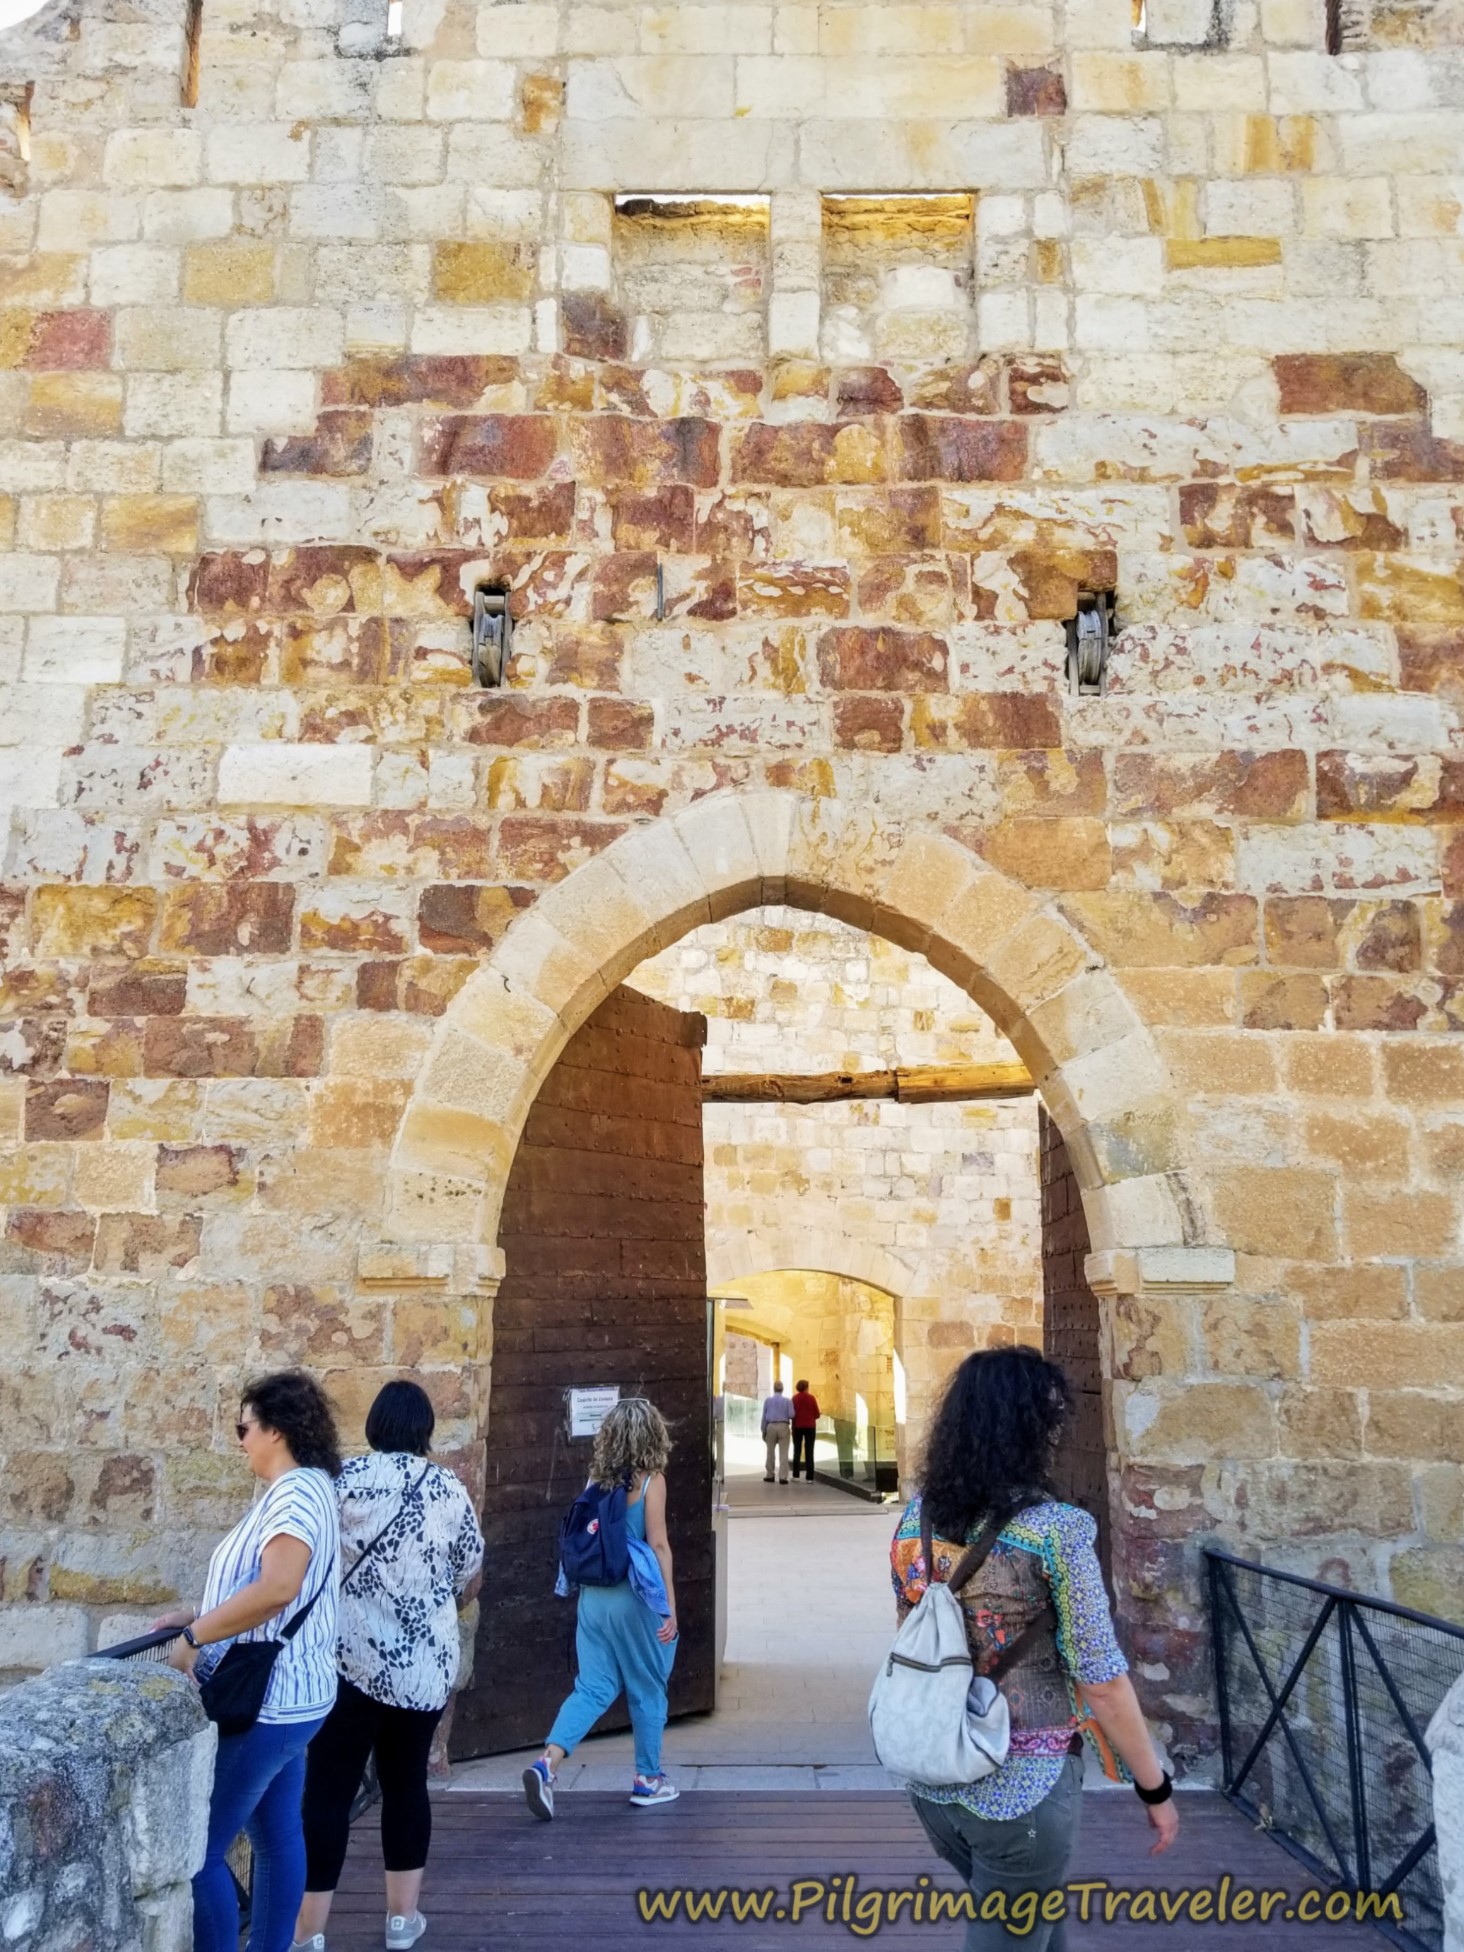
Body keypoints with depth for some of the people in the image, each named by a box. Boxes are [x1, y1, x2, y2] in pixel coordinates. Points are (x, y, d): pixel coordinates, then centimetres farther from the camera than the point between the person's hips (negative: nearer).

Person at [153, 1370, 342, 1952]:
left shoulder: (296, 1493, -21)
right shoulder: (303, 1489, 12)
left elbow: (276, 1589, -35)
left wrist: (194, 1637, -25)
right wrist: (201, 1615, 10)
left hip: (263, 1702, -10)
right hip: (288, 1696, 10)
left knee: (196, 1849, -3)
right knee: (276, 1836, 17)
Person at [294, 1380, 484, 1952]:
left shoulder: (340, 1479, -6)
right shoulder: (448, 1490, -1)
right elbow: (468, 1571, 9)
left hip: (349, 1657, -2)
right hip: (425, 1663, 2)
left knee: (328, 1788, 3)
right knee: (406, 1781, 15)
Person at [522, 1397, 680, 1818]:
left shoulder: (597, 1478, 4)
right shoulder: (650, 1481, -10)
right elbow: (658, 1545, -12)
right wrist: (670, 1605, -8)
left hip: (594, 1595, 5)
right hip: (635, 1597, -4)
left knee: (593, 1687, 8)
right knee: (647, 1690, 13)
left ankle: (546, 1763, -9)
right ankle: (648, 1779, 24)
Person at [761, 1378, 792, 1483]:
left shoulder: (767, 1400, 4)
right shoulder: (787, 1401, -1)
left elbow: (764, 1416, 4)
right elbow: (791, 1415, -7)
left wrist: (763, 1430, 9)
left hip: (771, 1426, 1)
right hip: (783, 1426, -1)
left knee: (770, 1452, 13)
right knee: (783, 1453, -1)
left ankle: (769, 1476, 19)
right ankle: (783, 1477, -7)